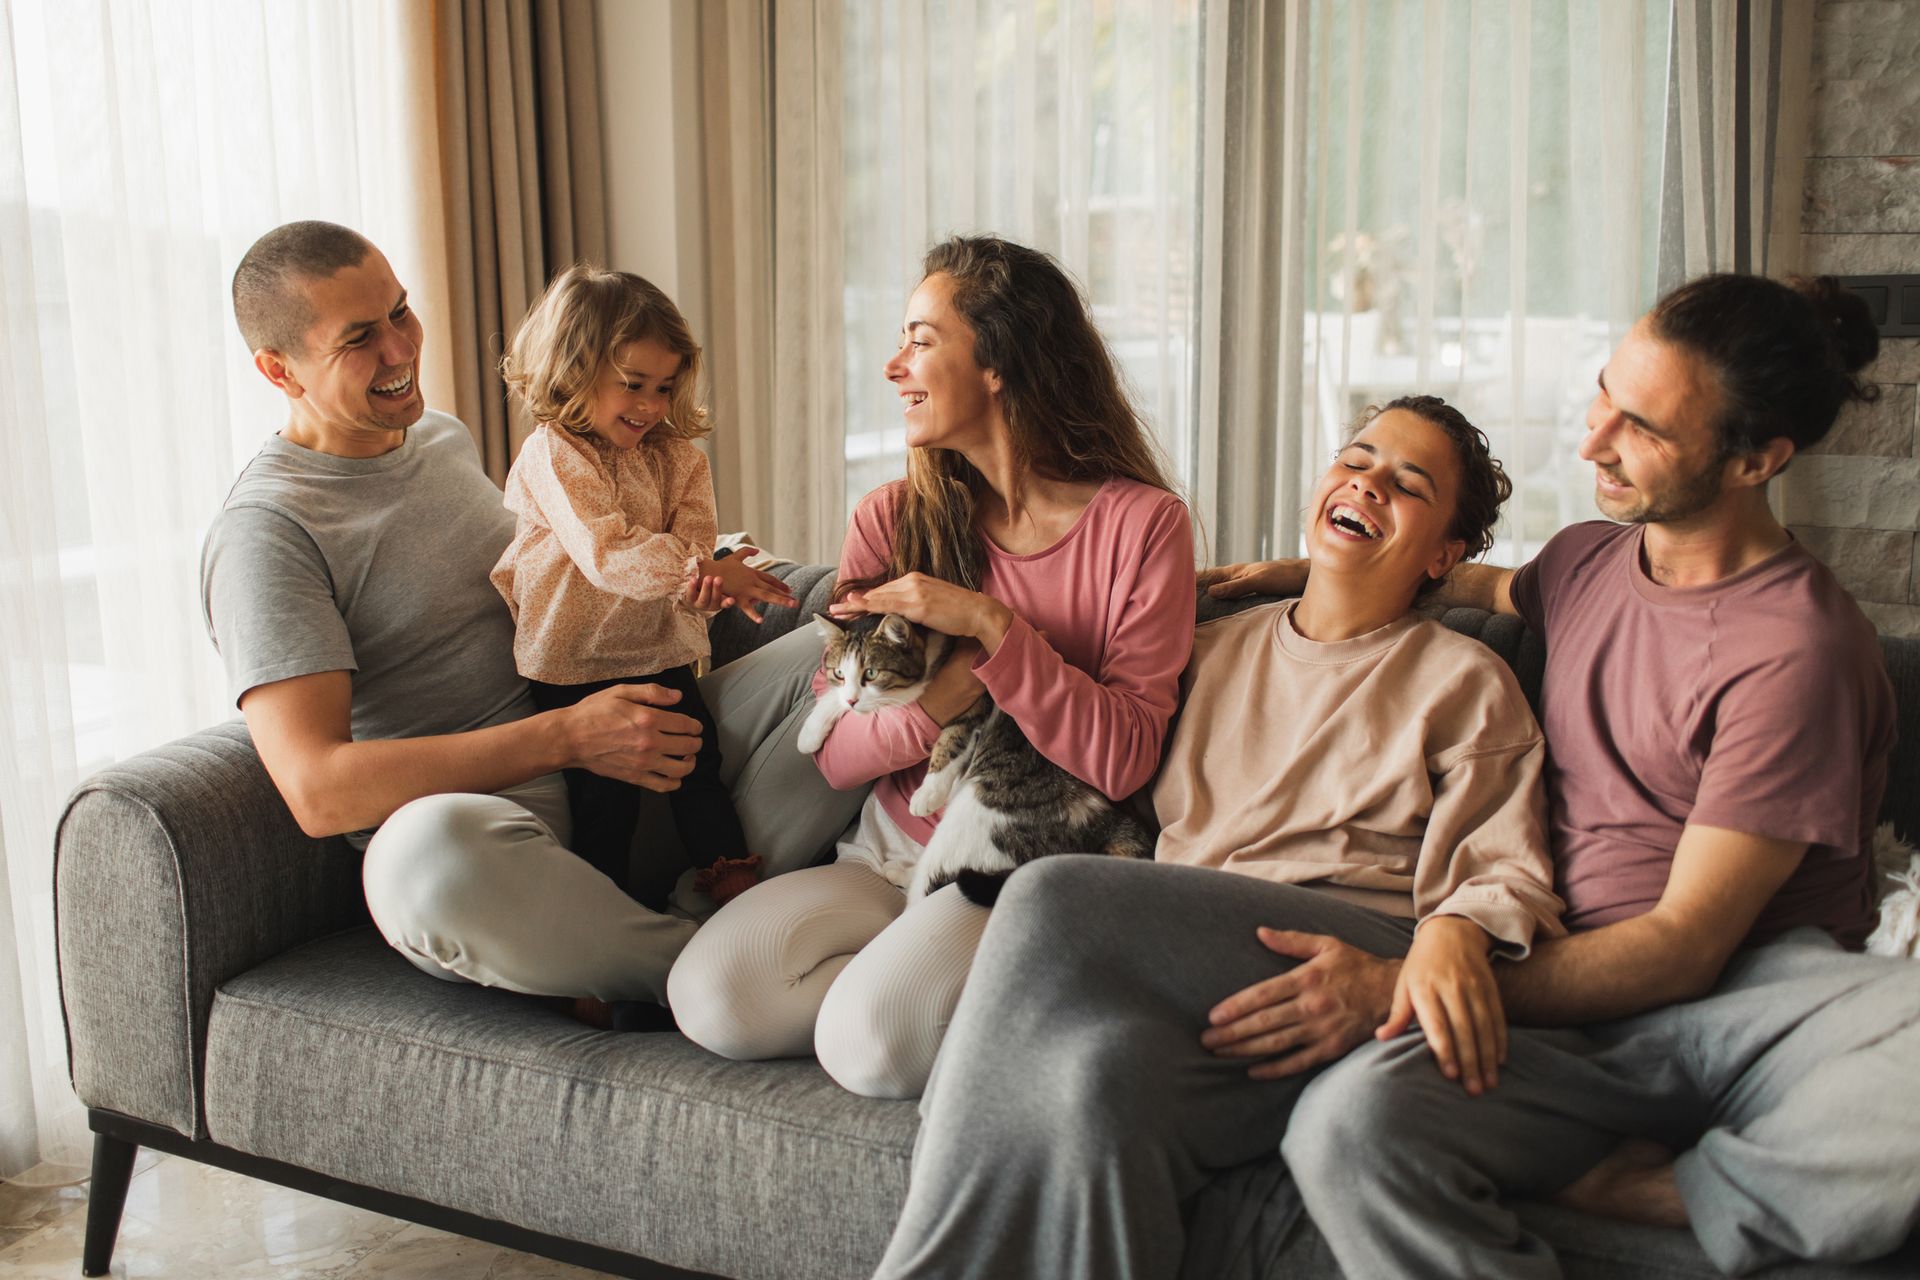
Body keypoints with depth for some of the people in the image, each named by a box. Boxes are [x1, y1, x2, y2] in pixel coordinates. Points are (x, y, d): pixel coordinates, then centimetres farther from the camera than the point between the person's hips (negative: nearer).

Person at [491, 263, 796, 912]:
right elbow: (607, 554, -28)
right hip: (575, 667, -5)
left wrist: (703, 582, -30)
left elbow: (692, 532, -5)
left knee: (699, 764, 6)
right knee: (605, 791, -3)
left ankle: (734, 877, 21)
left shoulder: (674, 455, 7)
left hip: (659, 650, 5)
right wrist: (706, 567, -38)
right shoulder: (551, 455, -16)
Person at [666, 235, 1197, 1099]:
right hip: (888, 854, 4)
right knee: (712, 998, -21)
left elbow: (1125, 759, -14)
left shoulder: (1140, 522, -7)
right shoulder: (893, 519, 4)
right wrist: (937, 702, -21)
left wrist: (989, 627, -23)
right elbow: (833, 753, 0)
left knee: (871, 1044, -29)